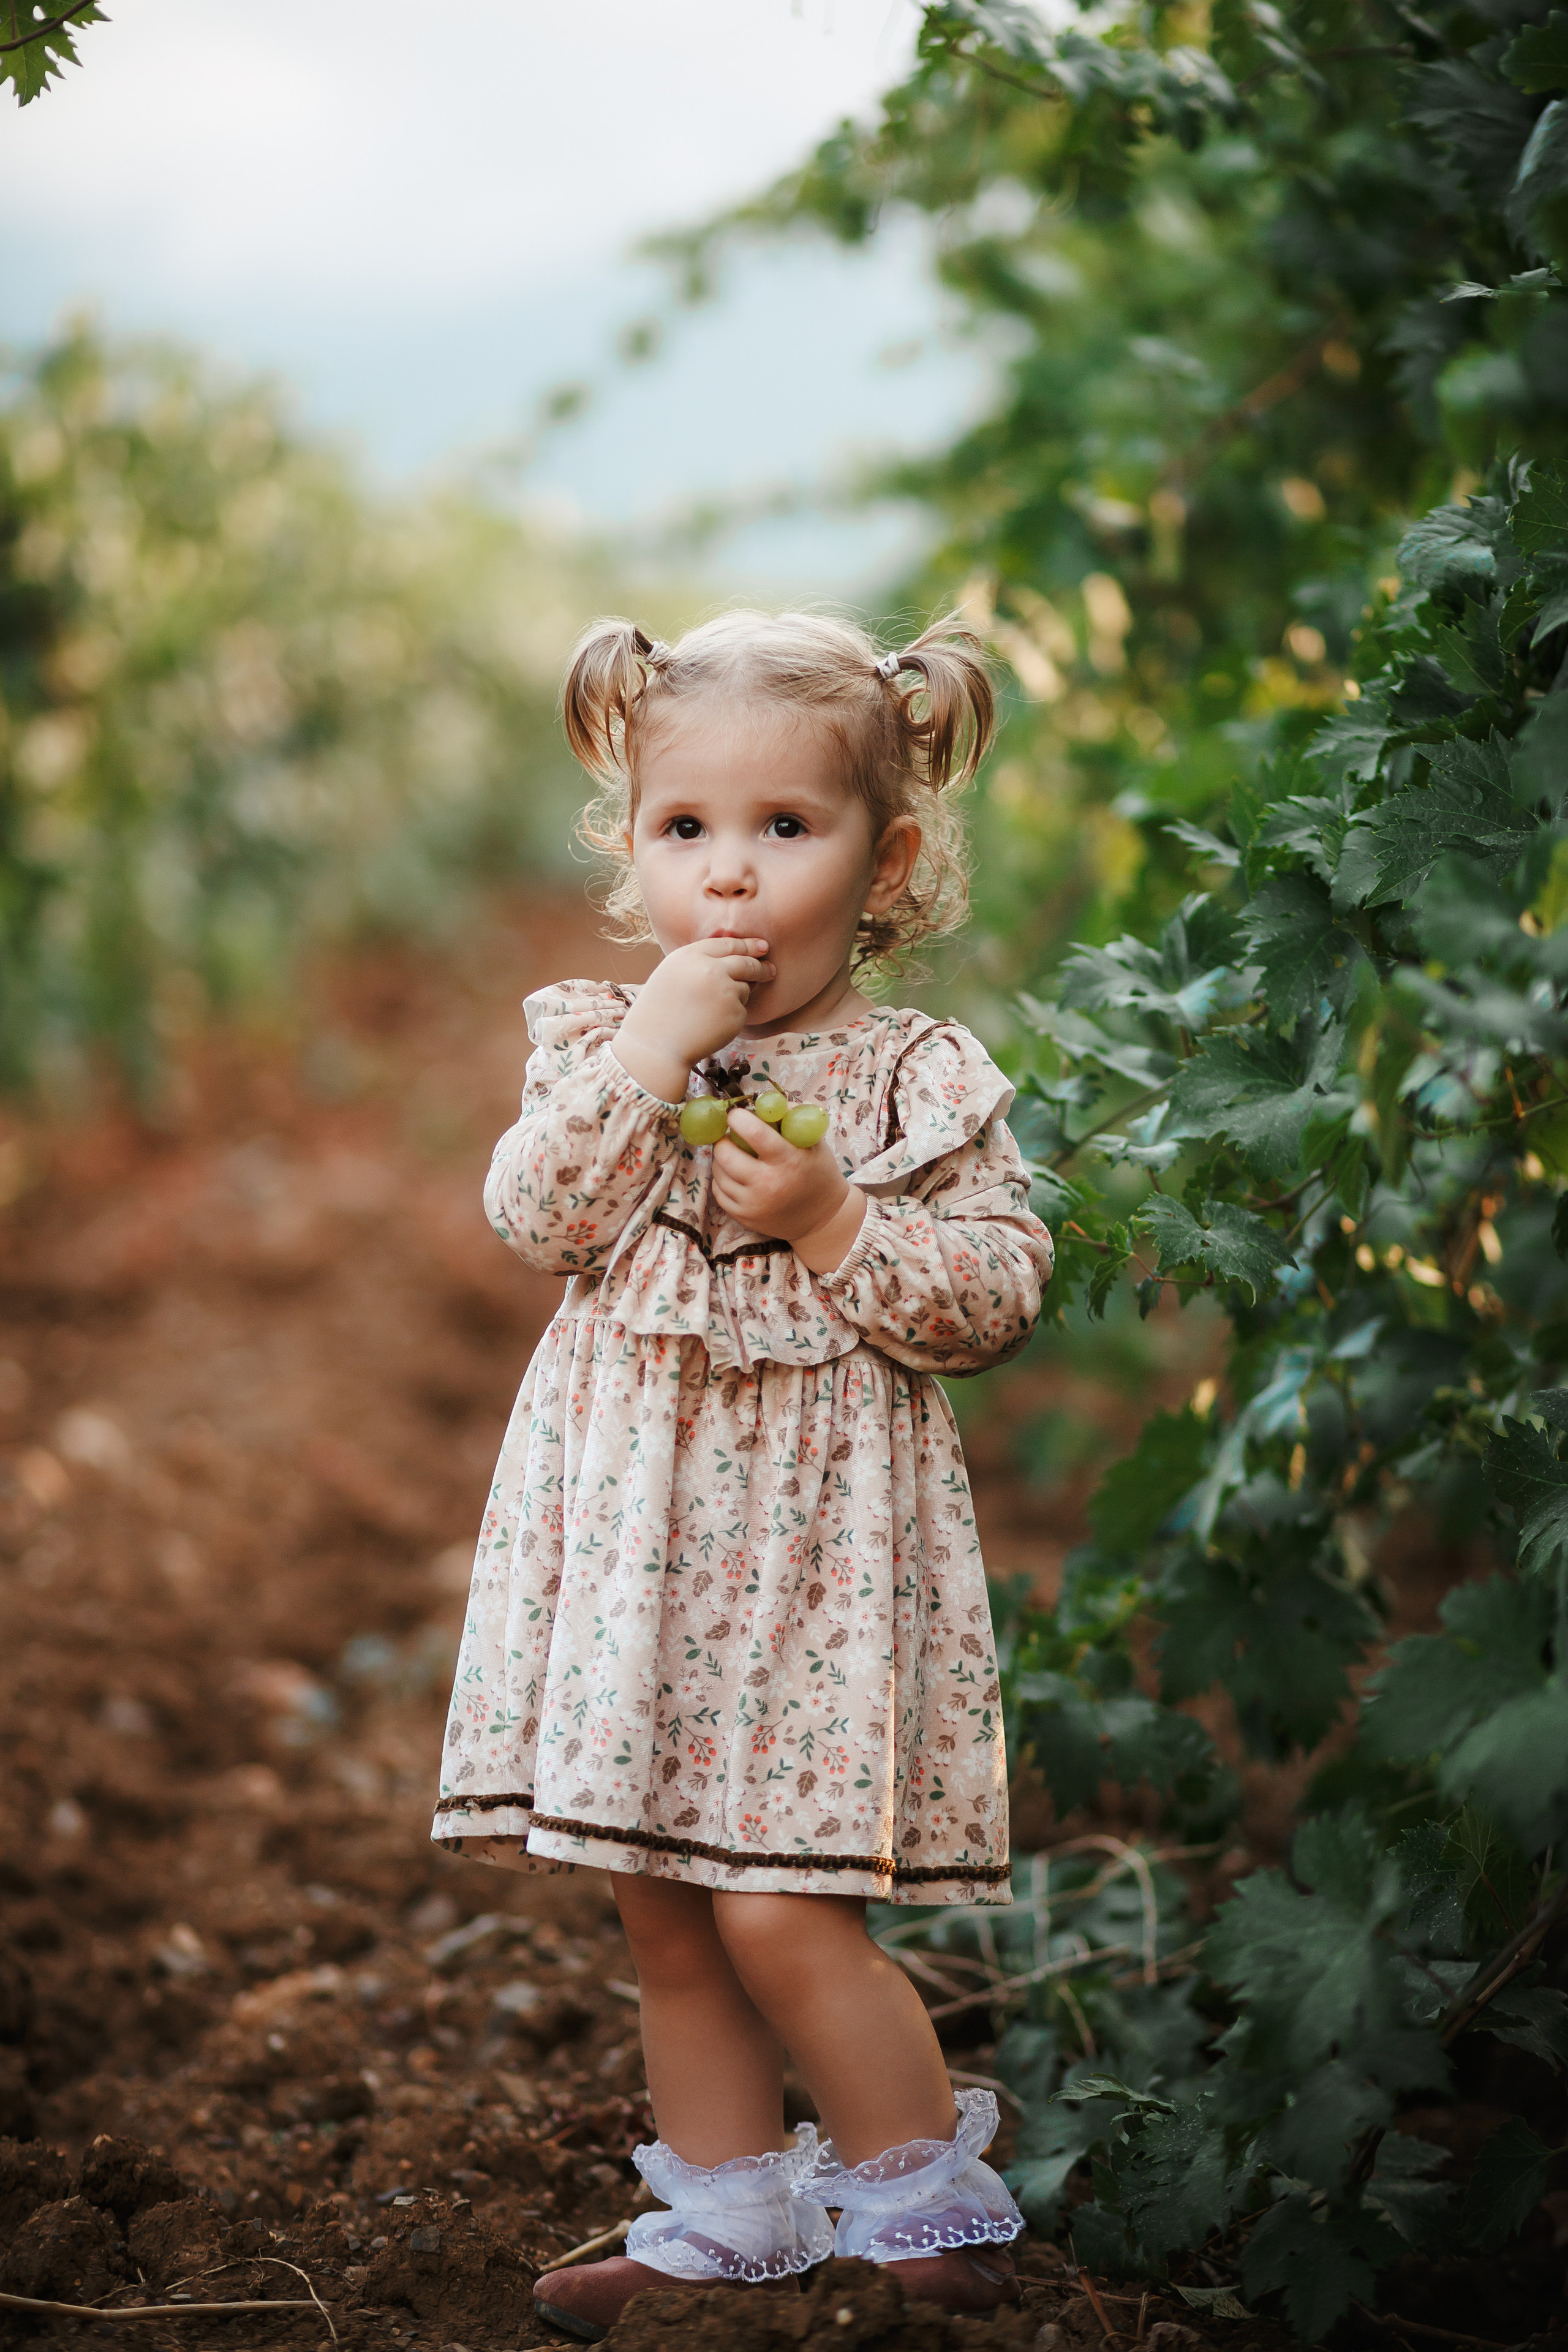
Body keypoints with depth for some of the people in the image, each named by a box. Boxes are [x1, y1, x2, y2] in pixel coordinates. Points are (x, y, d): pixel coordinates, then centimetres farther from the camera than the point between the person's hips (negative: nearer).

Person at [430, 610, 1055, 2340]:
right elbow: (534, 1217, -10)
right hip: (632, 1518, 4)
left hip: (817, 1527, -4)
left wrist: (834, 1223, -18)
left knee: (780, 1909, -8)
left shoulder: (919, 1080, -4)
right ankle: (725, 2212, 28)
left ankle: (928, 2195, 13)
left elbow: (1001, 1291, -6)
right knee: (662, 1899, 12)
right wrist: (648, 1055, -17)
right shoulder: (599, 1043, 4)